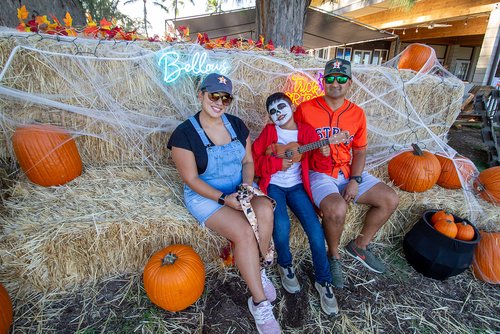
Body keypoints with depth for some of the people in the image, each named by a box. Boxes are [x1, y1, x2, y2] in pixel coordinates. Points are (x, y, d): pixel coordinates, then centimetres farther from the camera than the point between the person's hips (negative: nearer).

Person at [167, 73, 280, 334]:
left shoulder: (236, 124, 2)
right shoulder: (184, 133, -13)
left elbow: (248, 161, 6)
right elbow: (191, 179, -13)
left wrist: (247, 185, -14)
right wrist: (223, 199, -22)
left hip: (239, 188, 5)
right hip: (205, 195, -4)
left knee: (265, 211, -28)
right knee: (244, 233, -27)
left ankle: (256, 269, -1)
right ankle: (260, 303, -5)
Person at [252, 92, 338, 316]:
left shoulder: (307, 131, 5)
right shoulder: (269, 132, 3)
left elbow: (318, 165, 2)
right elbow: (253, 160, -2)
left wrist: (323, 155, -19)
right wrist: (278, 163, -14)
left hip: (296, 186, 2)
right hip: (272, 186, -1)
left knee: (316, 231, -15)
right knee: (281, 226, -27)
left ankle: (323, 281, 11)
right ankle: (285, 264, 7)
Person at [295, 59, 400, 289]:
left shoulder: (357, 113, 6)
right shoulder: (305, 109, -6)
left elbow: (360, 151, 9)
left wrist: (355, 180, -4)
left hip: (347, 173, 6)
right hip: (317, 173, -5)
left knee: (390, 200, -1)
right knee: (337, 208, -32)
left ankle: (359, 245, 21)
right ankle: (333, 255, 2)